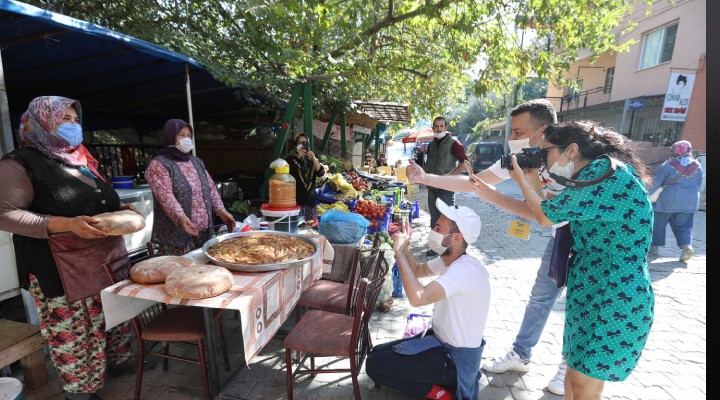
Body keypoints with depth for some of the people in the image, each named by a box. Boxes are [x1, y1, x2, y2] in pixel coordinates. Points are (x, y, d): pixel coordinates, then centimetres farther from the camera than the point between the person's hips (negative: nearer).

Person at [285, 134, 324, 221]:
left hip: (311, 198, 4)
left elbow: (321, 173, -1)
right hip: (296, 198, -4)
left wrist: (314, 158, -14)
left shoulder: (312, 158, 14)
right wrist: (298, 157, -19)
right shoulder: (291, 158, 4)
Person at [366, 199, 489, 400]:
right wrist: (404, 247, -2)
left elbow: (417, 298, -42)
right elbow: (418, 270, 18)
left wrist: (399, 252, -30)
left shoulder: (465, 269, -29)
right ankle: (442, 381, 12)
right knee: (378, 353, 11)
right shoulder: (449, 259, 1)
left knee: (374, 365, -12)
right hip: (442, 340, 9)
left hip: (456, 358, -9)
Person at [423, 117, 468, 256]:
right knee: (434, 217, 13)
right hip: (432, 186, 7)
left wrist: (449, 176, -20)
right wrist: (425, 171, 6)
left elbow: (464, 163, -13)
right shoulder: (431, 145, 12)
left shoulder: (453, 143, -9)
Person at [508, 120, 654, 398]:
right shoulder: (603, 172, 10)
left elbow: (545, 217, -16)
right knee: (575, 374, 21)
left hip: (614, 302, -9)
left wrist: (522, 180, -1)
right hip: (595, 294, 9)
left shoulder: (606, 171, -20)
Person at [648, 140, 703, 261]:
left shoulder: (668, 165, -9)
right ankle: (687, 245, -10)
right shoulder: (698, 167, 7)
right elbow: (698, 185, 14)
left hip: (668, 200, -4)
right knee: (683, 226, 10)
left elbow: (656, 183, -9)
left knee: (659, 223, 9)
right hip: (689, 201, 4)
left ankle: (655, 246, 15)